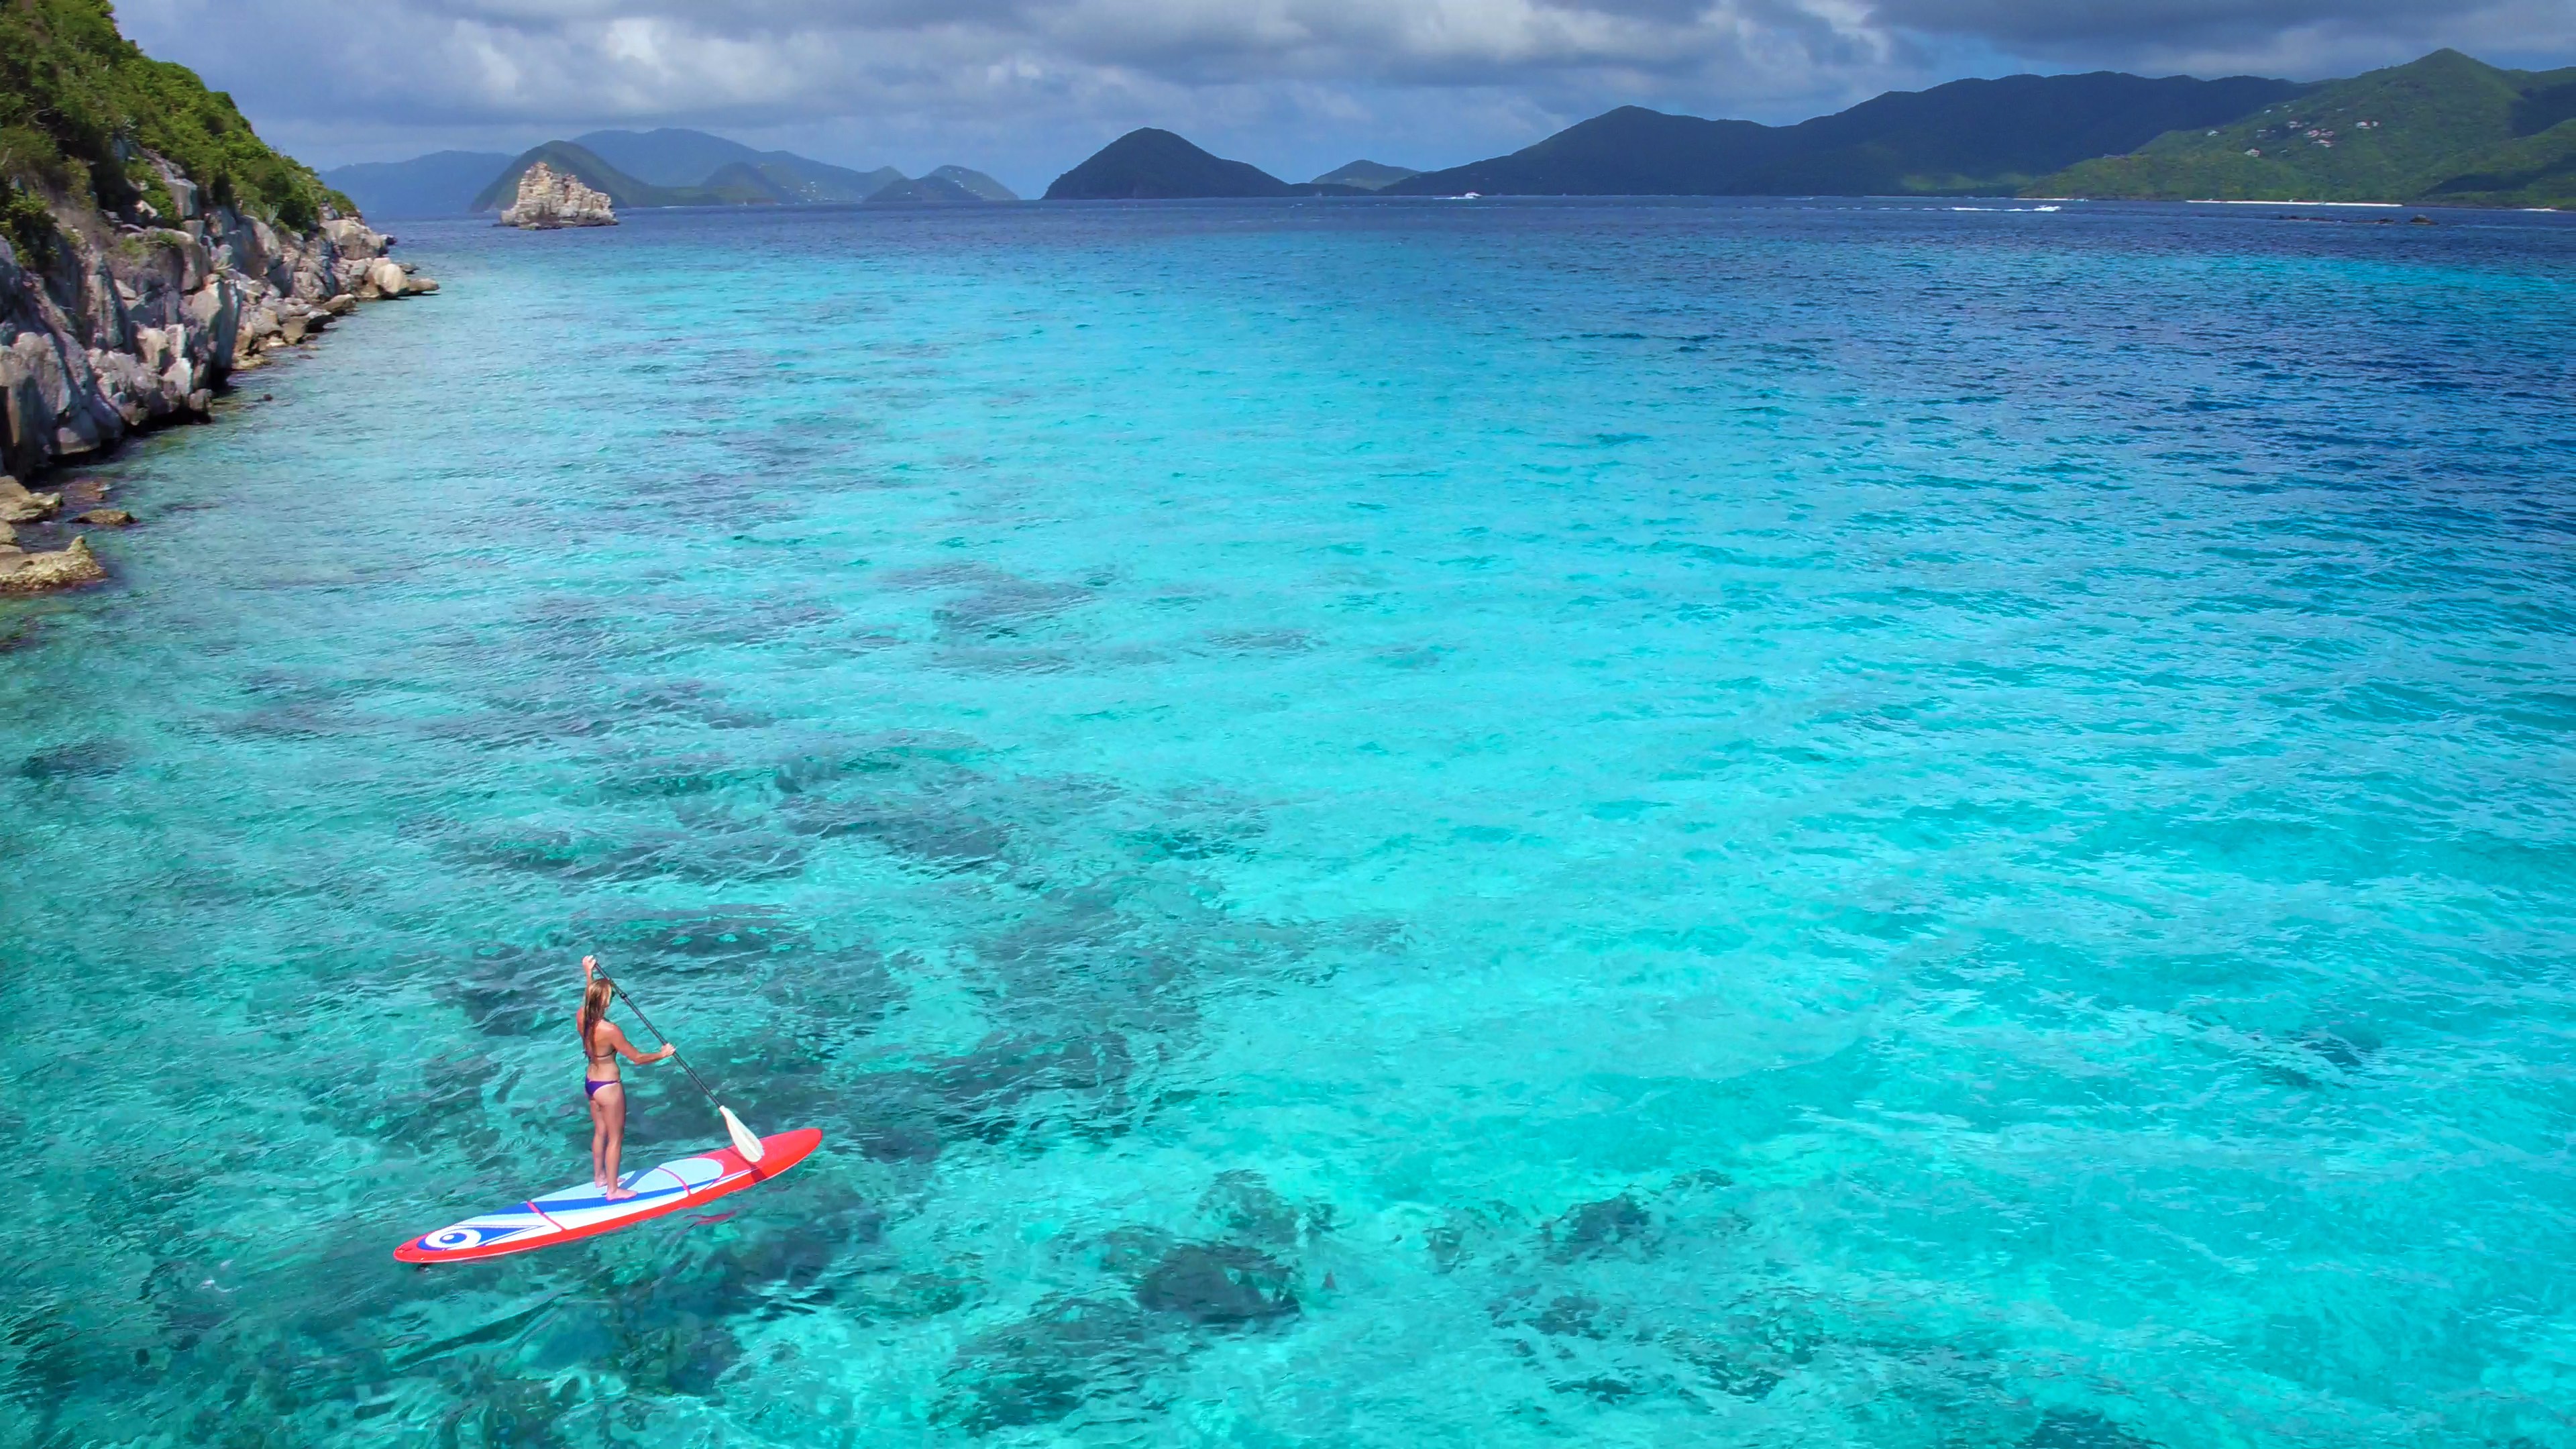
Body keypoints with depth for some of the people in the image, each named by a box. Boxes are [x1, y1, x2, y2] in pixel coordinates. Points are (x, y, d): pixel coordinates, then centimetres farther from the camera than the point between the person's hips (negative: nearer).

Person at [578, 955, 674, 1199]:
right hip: (608, 1087, -8)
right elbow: (637, 1058, -21)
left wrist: (588, 974, 24)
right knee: (616, 1138, 9)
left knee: (600, 1132, 26)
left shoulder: (583, 1017, -10)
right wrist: (662, 1054, -6)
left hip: (590, 1082, 8)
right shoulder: (609, 1030, -30)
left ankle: (600, 1177, 43)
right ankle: (613, 1190, 20)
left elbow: (590, 998, 18)